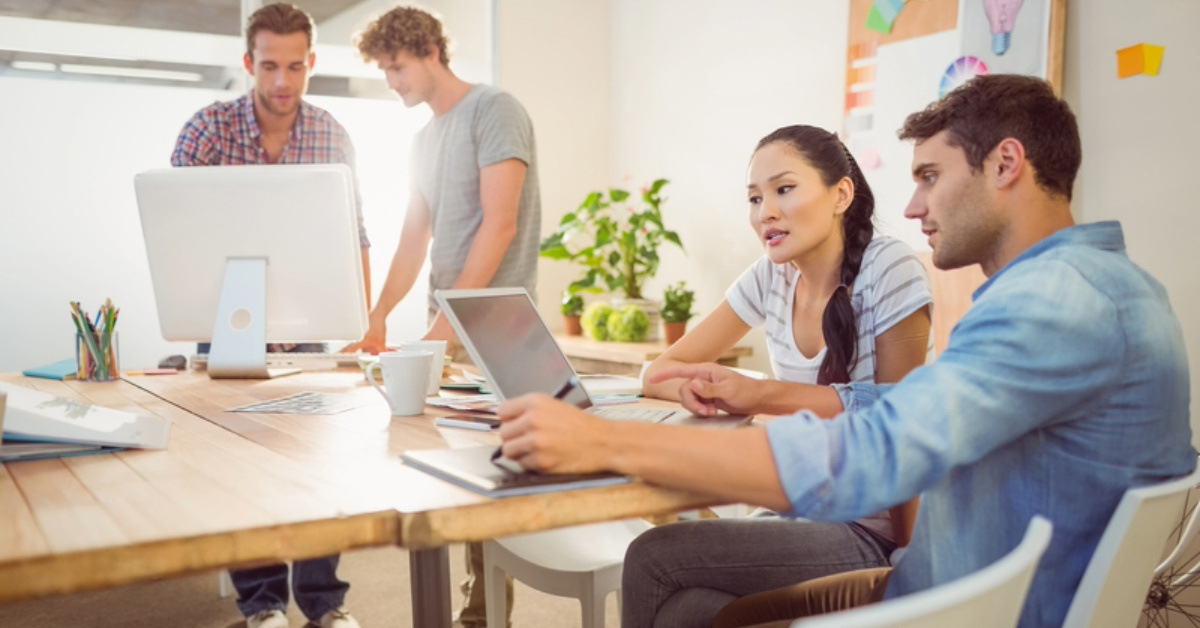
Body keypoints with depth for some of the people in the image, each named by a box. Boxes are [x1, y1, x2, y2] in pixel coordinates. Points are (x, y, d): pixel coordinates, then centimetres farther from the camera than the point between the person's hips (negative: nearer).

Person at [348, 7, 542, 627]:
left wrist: (450, 317, -18)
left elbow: (499, 224, -15)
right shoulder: (424, 138, 18)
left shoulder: (494, 110, -6)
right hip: (450, 324, 8)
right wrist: (377, 319, 12)